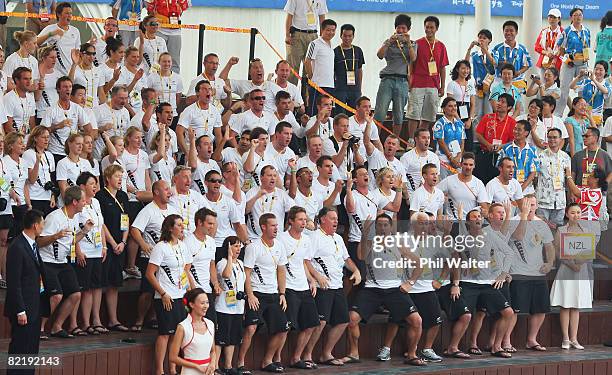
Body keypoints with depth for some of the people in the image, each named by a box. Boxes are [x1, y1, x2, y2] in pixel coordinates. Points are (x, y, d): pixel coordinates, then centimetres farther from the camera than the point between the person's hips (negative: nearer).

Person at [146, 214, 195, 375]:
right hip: (165, 298, -7)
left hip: (180, 296, 7)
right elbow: (150, 274, -12)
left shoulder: (182, 246, 11)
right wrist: (163, 294, -14)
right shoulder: (161, 247, -11)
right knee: (165, 333, -6)